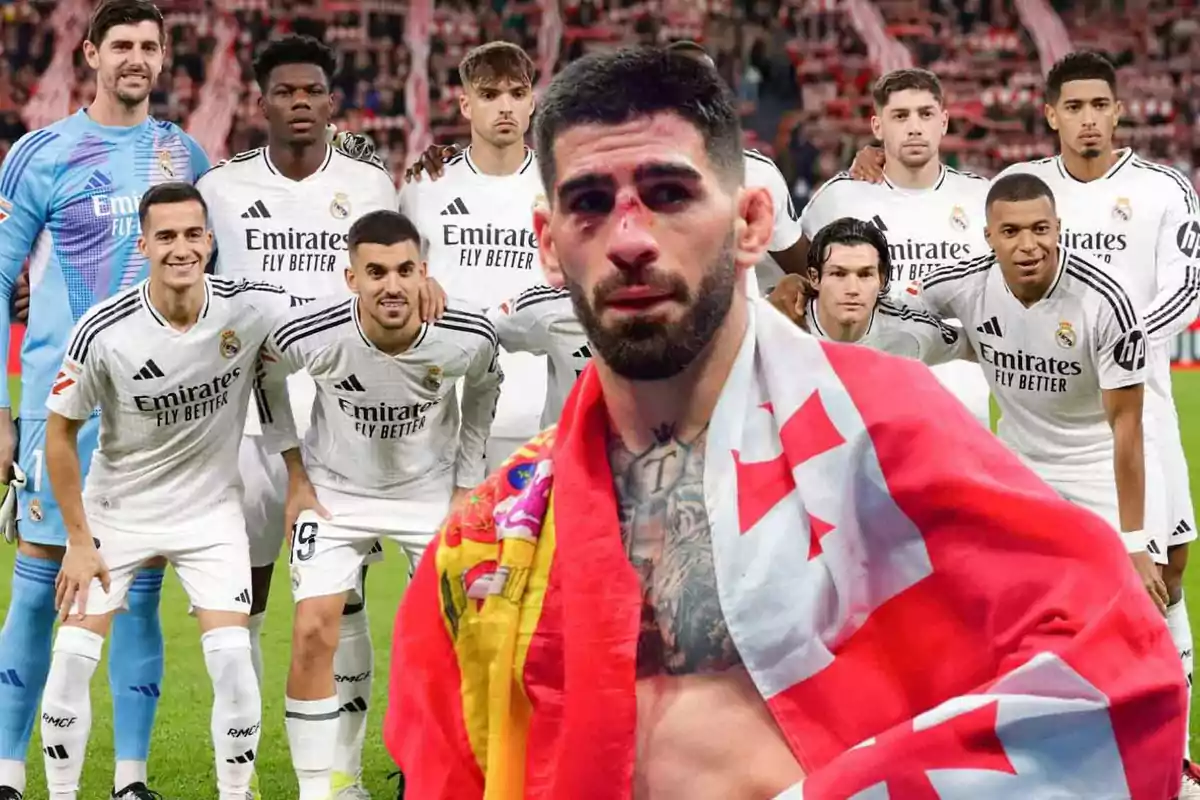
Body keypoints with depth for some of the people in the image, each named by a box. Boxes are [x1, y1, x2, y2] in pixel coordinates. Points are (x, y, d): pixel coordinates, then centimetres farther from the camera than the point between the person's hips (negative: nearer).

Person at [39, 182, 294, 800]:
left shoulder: (256, 309, -18)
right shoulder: (102, 331, -20)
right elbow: (60, 431, -8)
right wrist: (79, 540, -7)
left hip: (211, 510, 1)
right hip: (116, 510, 0)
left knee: (232, 661, -12)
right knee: (71, 659, -7)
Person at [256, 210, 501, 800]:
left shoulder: (469, 336, -24)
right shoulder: (310, 335, -28)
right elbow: (264, 379, -3)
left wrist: (467, 486, 2)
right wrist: (296, 477, -2)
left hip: (432, 490, 1)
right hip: (336, 490, -1)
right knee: (313, 632, -13)